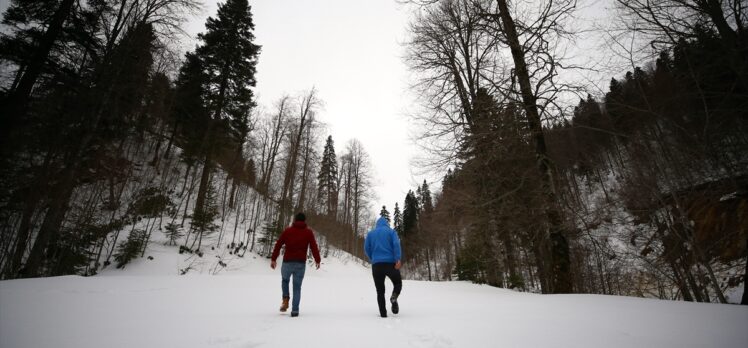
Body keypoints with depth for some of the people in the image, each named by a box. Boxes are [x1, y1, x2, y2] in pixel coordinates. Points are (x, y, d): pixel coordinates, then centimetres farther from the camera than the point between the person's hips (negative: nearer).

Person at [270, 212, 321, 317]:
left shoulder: (287, 231, 6)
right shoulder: (309, 232, 4)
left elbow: (278, 245, 3)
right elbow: (314, 247, -2)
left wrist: (273, 259, 6)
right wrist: (317, 260, 3)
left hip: (287, 262, 1)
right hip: (301, 263, 0)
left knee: (285, 280, 28)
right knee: (297, 288, 10)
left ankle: (285, 299, 11)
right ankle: (295, 310, 6)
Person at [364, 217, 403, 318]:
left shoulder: (370, 233, 14)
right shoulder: (391, 231, 8)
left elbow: (366, 249, 8)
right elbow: (396, 244, -8)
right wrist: (398, 259, -16)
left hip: (376, 265, 2)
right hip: (390, 263, -1)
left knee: (380, 291, 10)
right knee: (398, 283, 18)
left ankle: (383, 314, 0)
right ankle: (394, 297, -11)